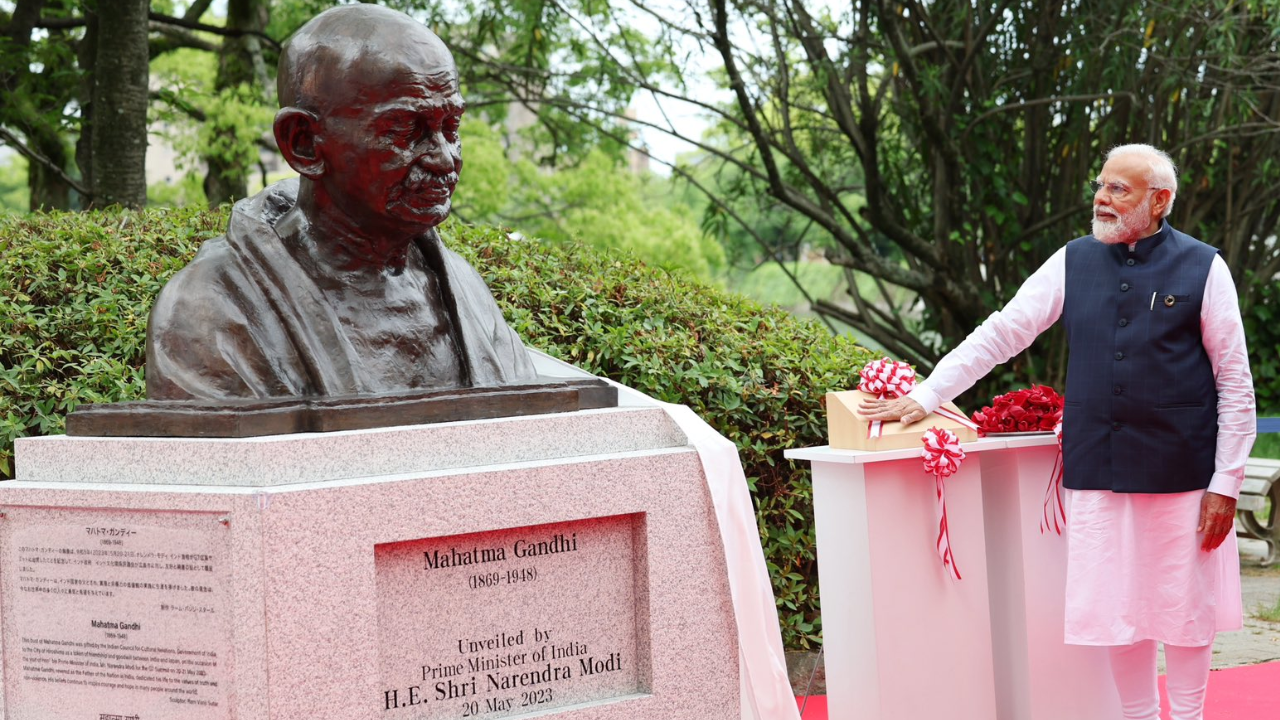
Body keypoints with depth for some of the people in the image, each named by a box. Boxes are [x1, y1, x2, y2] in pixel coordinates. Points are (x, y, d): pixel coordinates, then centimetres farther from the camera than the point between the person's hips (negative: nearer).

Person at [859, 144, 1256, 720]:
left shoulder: (1203, 269, -2)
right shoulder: (1074, 263, 6)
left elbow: (1235, 384, -1)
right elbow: (1001, 334, 9)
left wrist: (1226, 483, -5)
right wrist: (924, 397, 3)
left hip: (1181, 475, -3)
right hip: (1098, 474, 3)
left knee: (1185, 608, 5)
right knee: (1119, 609, 5)